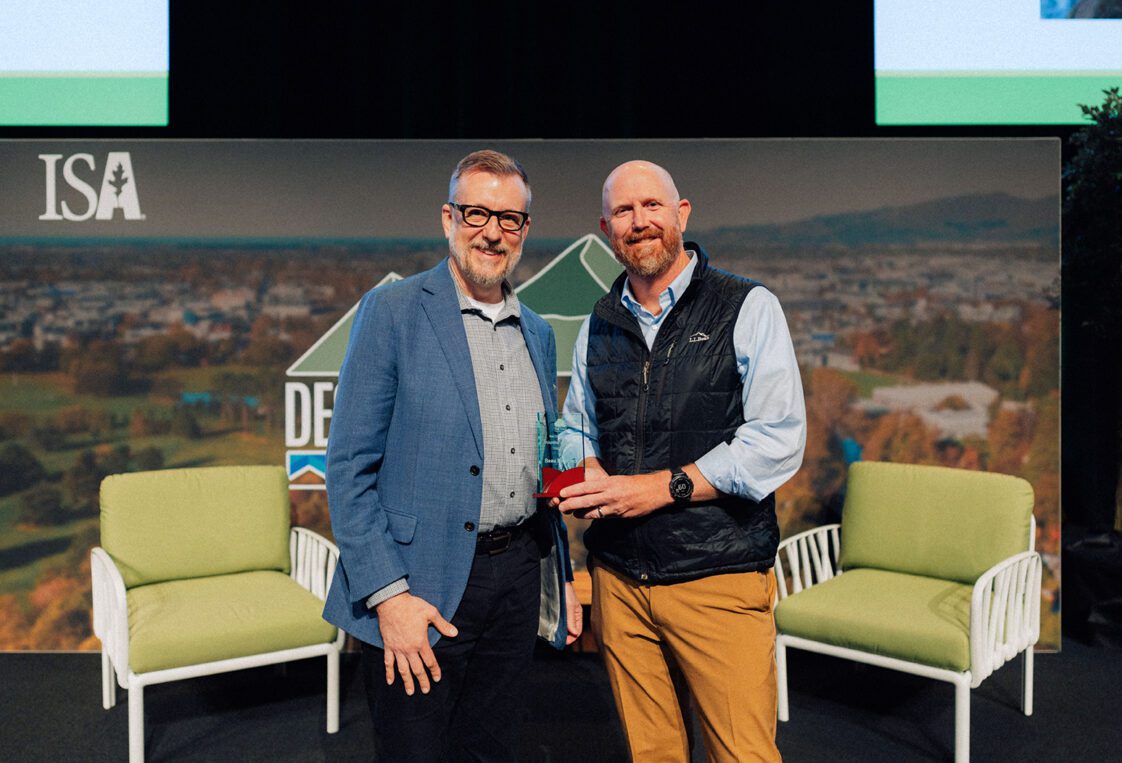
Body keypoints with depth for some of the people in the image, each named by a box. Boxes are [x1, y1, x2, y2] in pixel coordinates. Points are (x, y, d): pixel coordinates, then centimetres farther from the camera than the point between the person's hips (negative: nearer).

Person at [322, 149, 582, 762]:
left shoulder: (538, 334, 11)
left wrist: (563, 575, 14)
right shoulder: (392, 311, -7)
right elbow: (349, 466, -10)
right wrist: (387, 594, -16)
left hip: (518, 577, 6)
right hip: (421, 587, -5)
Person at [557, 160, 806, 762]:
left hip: (718, 576, -4)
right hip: (618, 575, 5)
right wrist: (588, 473, -1)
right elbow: (576, 429, 22)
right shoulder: (598, 327, 13)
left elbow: (777, 441, -11)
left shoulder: (748, 309, -3)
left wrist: (664, 487, -17)